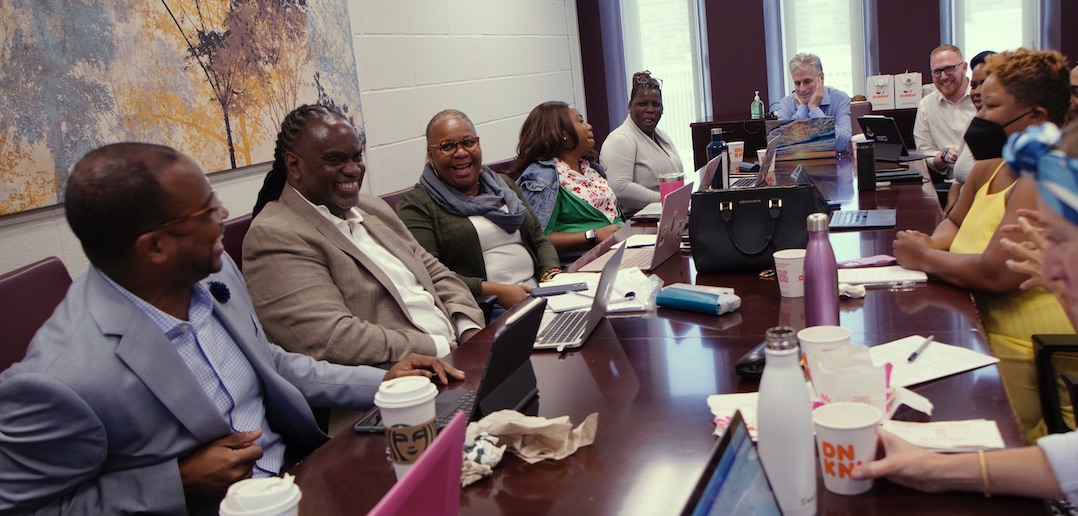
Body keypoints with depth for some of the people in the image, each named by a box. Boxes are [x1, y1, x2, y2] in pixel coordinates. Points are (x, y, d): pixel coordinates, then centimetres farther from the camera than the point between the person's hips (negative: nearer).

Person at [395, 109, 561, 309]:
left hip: (537, 295, 7)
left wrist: (553, 275, -1)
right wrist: (496, 292, -19)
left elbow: (540, 241, 21)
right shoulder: (416, 205, 0)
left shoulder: (504, 186, 21)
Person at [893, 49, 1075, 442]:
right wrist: (933, 245, 2)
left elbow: (997, 273, -28)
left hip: (1026, 360, -8)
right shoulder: (987, 170, 9)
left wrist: (924, 258, -12)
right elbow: (955, 222, 26)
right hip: (983, 335, 9)